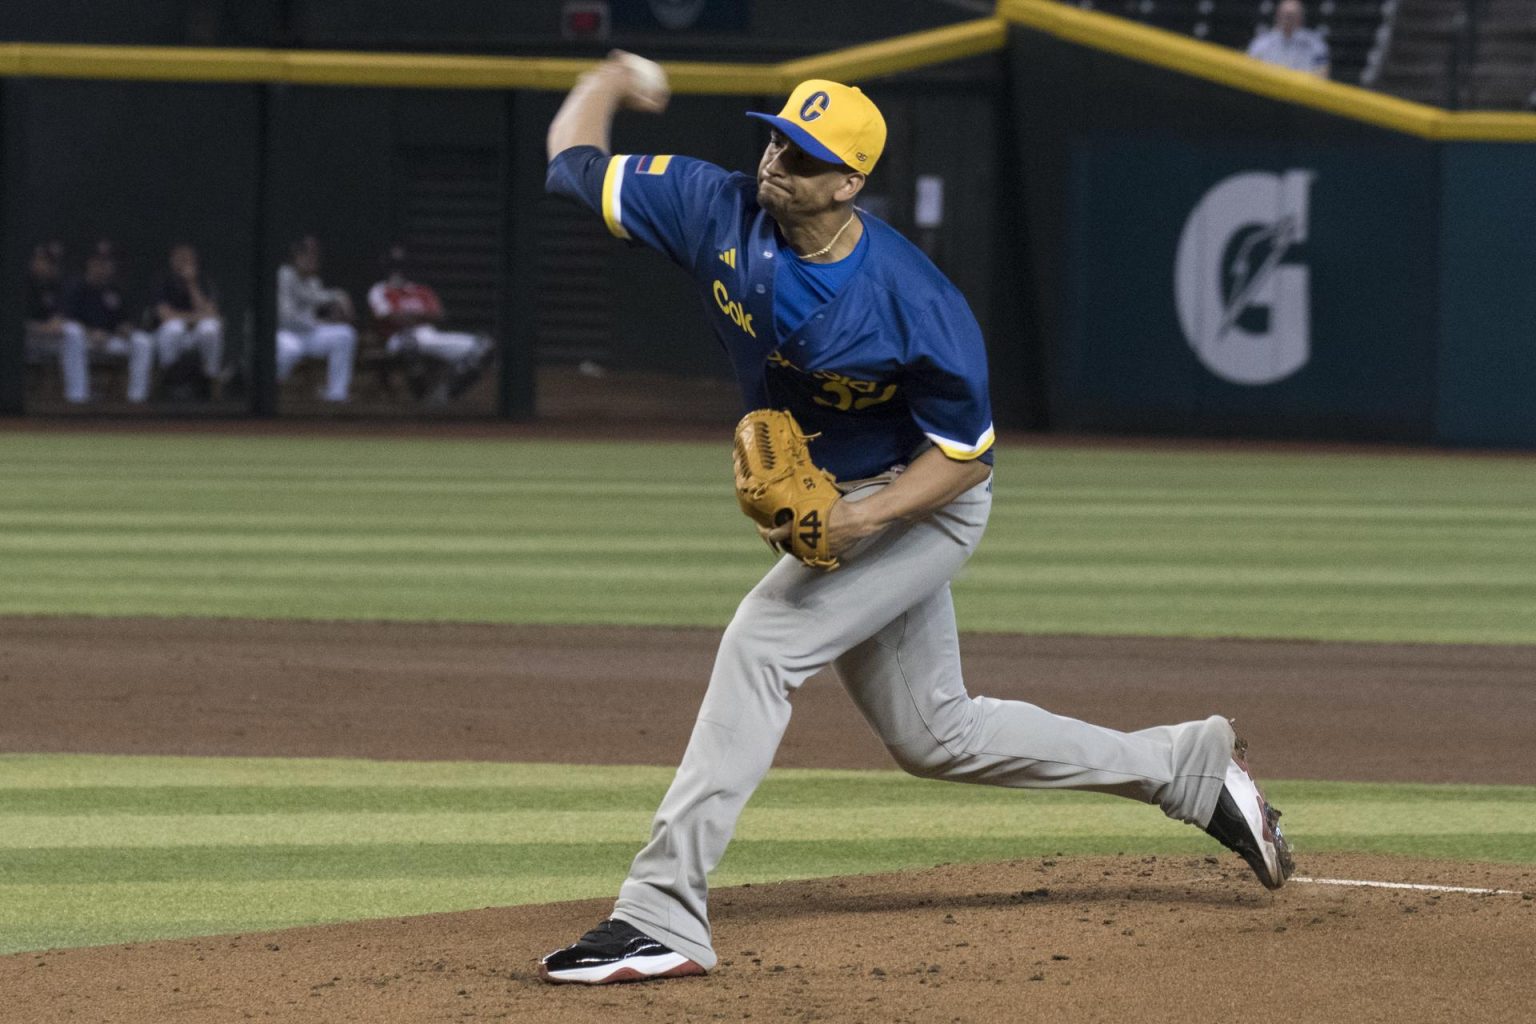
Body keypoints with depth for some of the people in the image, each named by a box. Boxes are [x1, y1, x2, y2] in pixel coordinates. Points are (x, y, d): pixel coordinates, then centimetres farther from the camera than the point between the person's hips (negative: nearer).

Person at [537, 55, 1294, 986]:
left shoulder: (917, 306, -30)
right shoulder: (721, 212, -17)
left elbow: (964, 455, -21)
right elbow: (574, 164, -8)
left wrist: (854, 523, -33)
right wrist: (608, 81, 9)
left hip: (925, 505, -8)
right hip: (826, 501, 8)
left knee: (762, 642, -24)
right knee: (935, 737, 16)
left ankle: (663, 918, -25)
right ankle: (1191, 769, 31)